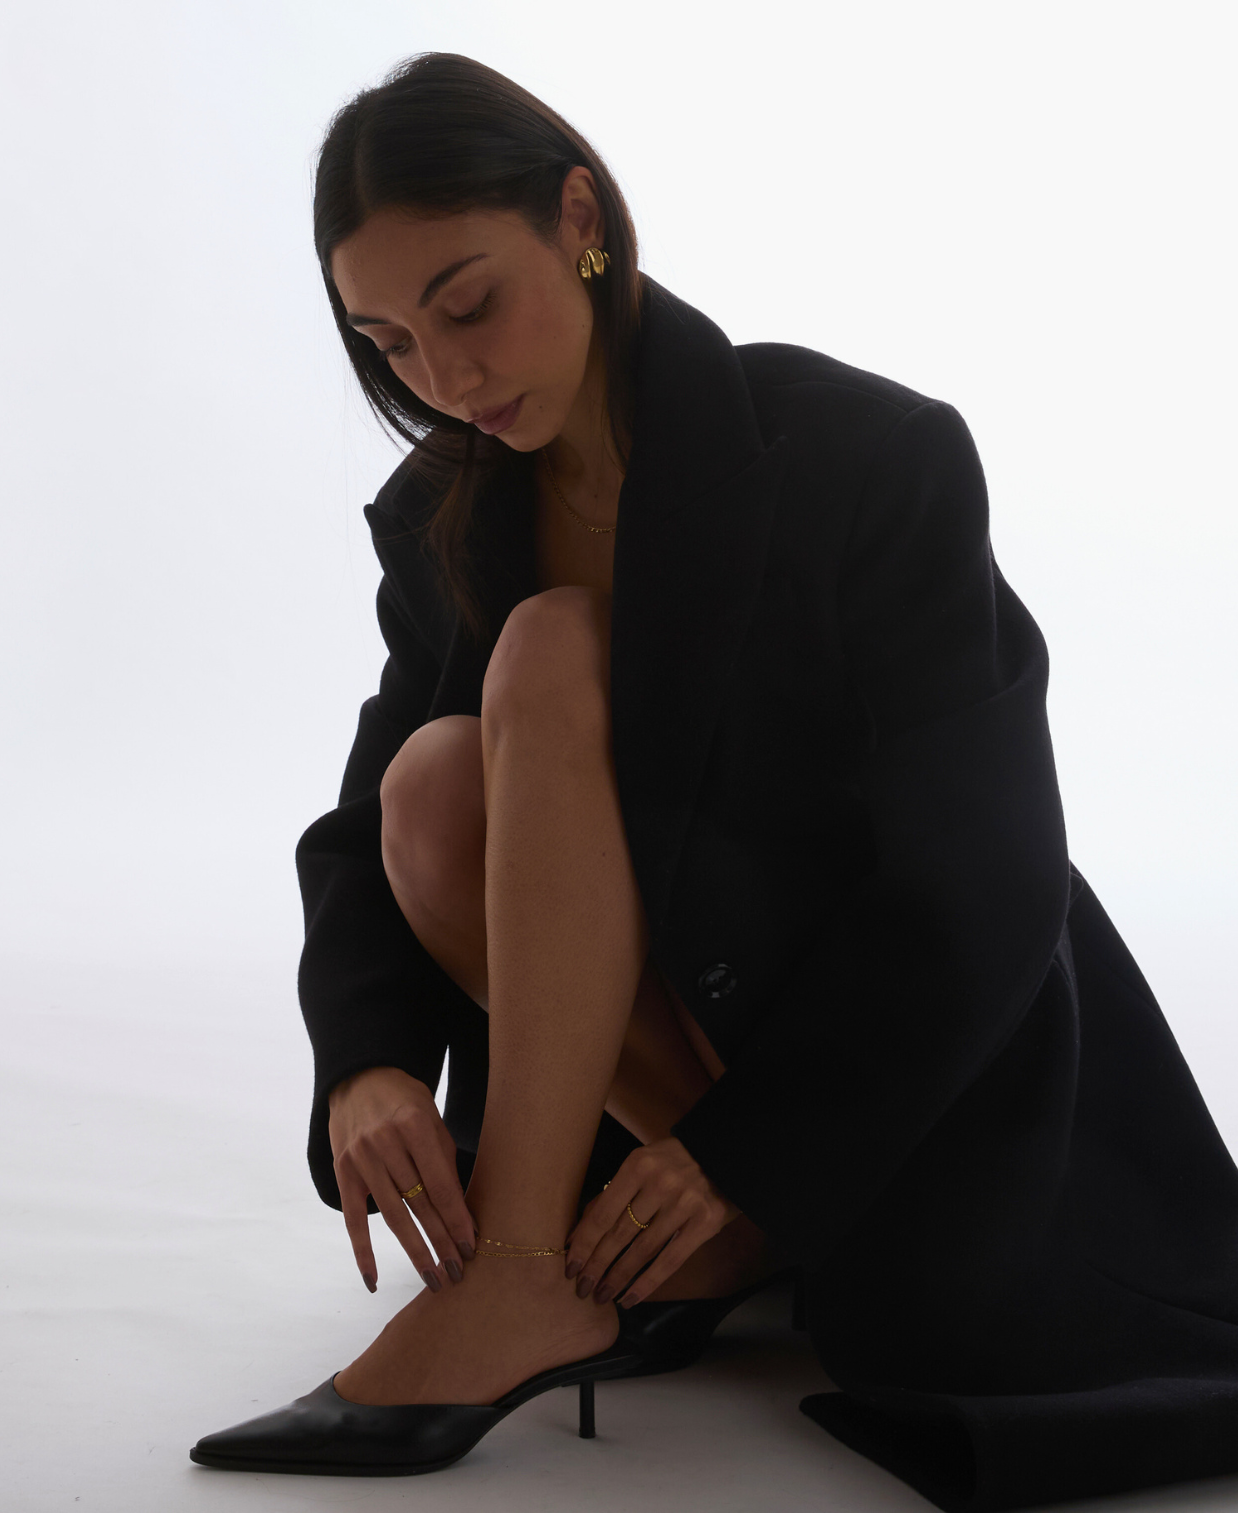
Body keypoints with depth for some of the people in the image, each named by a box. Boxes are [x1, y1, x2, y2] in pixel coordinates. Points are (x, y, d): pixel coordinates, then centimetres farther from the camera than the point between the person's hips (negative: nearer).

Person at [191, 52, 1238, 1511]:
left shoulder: (864, 450, -17)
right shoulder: (442, 519, -1)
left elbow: (980, 880, -18)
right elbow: (364, 831, -4)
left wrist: (749, 1146, -23)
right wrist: (366, 1065, -25)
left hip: (919, 1037, -5)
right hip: (642, 1019, 5)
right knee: (435, 789, -23)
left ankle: (522, 1283, -25)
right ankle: (772, 1243, -17)